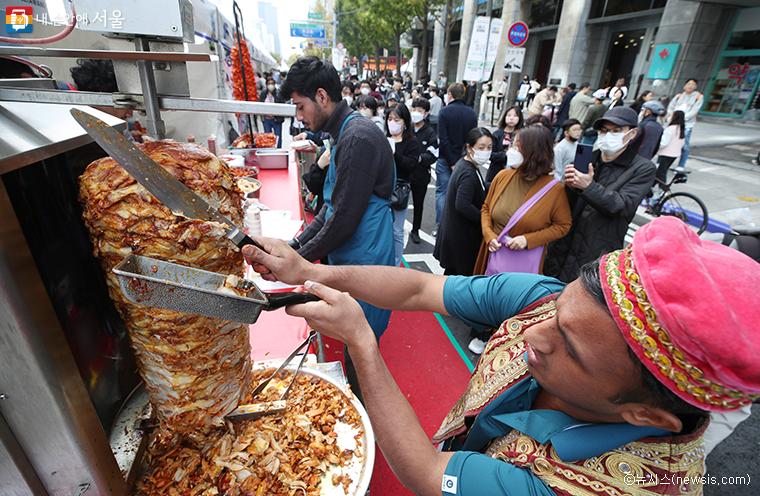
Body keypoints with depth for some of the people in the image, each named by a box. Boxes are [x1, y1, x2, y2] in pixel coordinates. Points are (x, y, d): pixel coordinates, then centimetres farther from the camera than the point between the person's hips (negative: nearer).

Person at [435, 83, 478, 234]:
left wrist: (452, 162, -11)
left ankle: (440, 227, 7)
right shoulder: (472, 114, 2)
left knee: (442, 193, 6)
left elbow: (443, 140, -15)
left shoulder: (444, 111, -9)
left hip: (445, 159, -3)